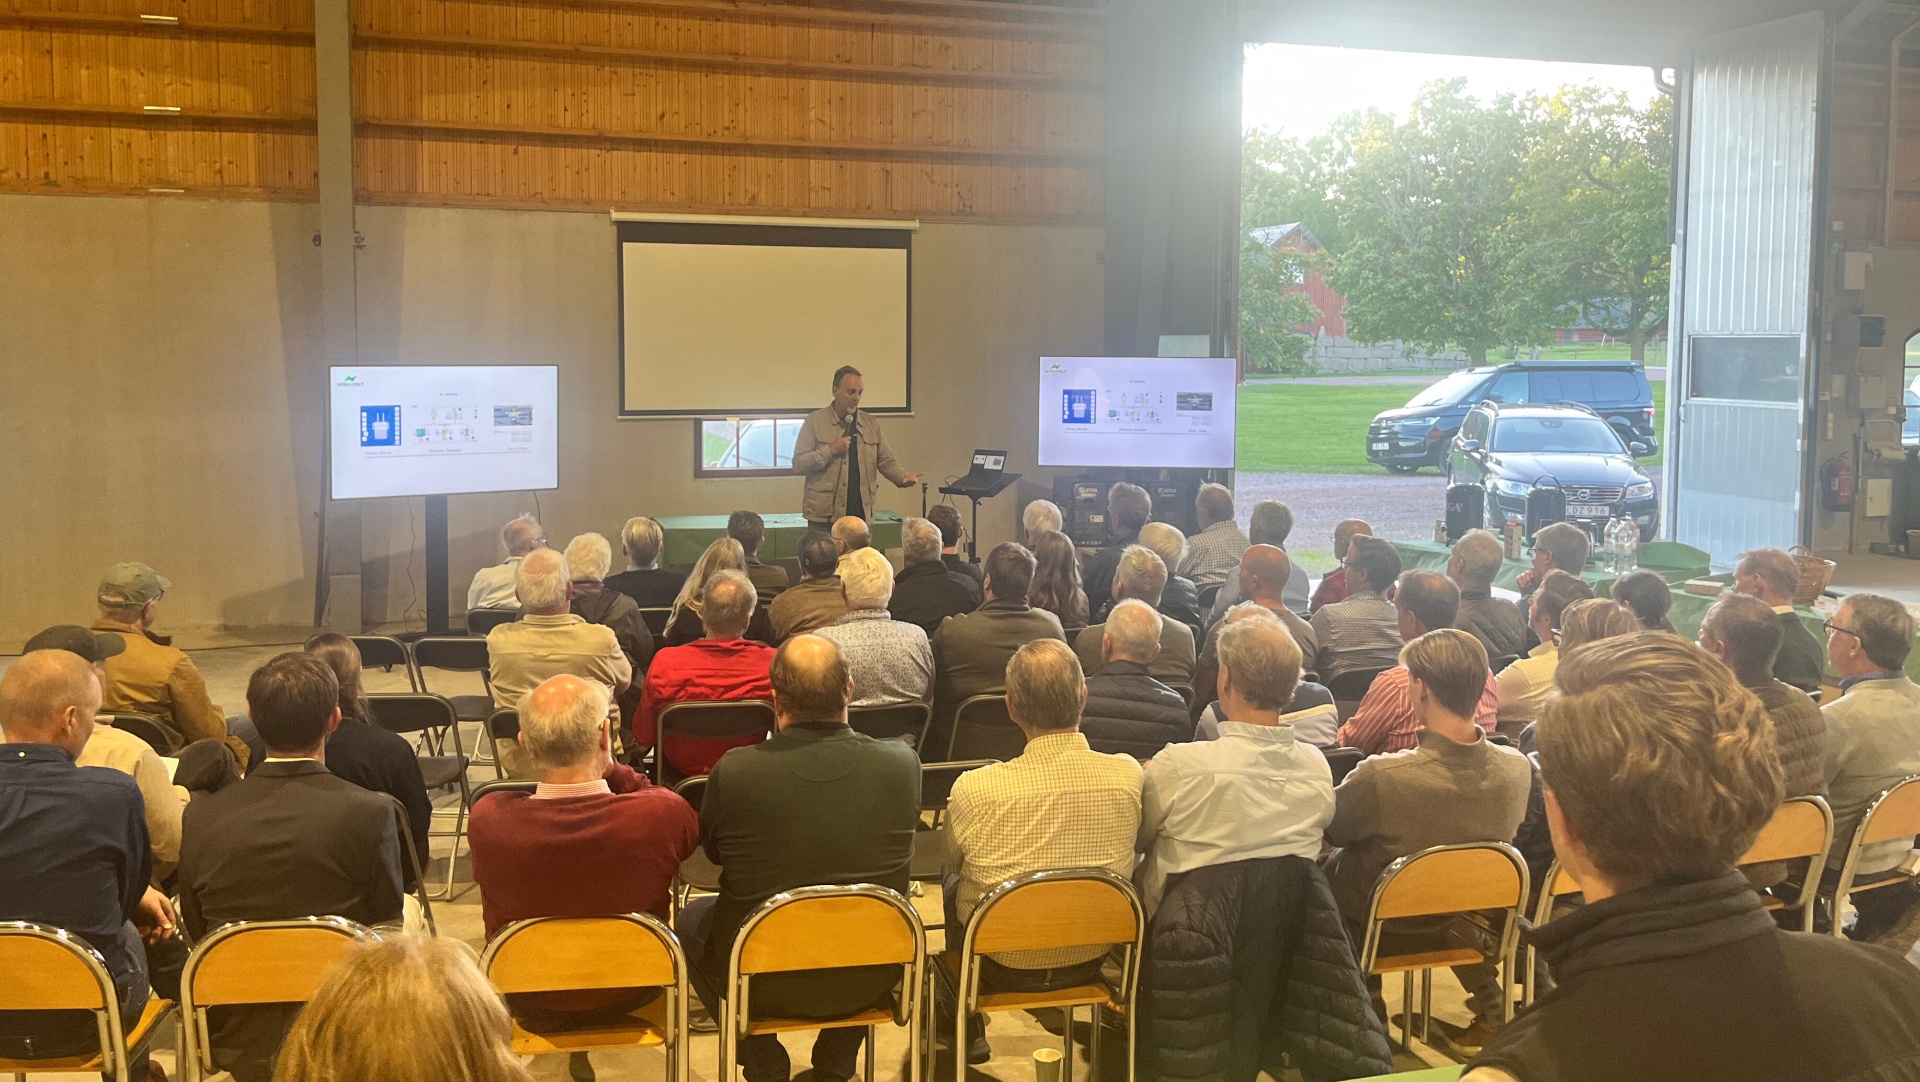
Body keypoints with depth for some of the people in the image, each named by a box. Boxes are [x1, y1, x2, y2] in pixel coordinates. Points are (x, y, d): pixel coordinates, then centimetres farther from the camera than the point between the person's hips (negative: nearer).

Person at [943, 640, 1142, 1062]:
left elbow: (952, 865, -5)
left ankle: (965, 1030, 41)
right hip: (1092, 960, 3)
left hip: (1002, 966, -3)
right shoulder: (1129, 775, -21)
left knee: (954, 886, 27)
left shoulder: (974, 789, -27)